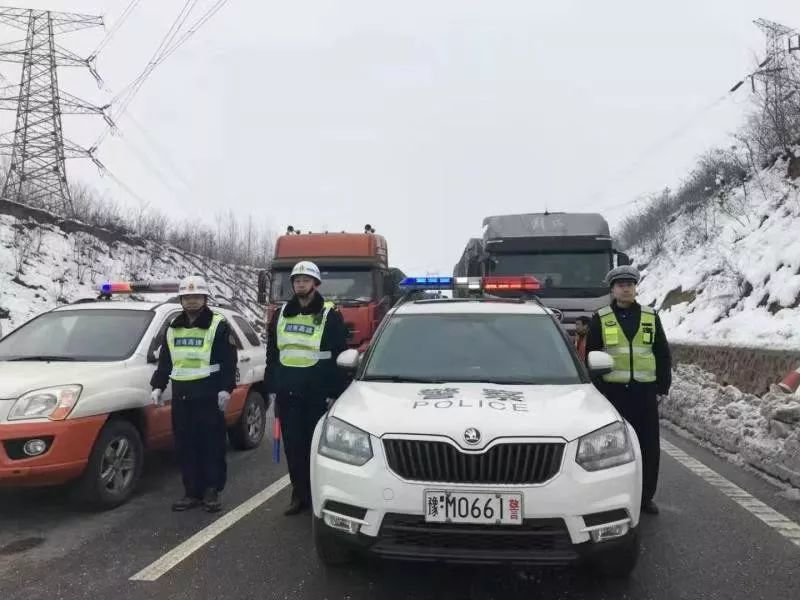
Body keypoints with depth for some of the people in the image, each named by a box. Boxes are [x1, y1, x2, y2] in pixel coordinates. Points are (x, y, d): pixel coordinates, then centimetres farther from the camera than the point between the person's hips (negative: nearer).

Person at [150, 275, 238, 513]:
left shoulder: (218, 326, -3)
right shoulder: (173, 328, 15)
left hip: (209, 395, -5)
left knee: (213, 444, 0)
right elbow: (165, 362, 19)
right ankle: (192, 492, 17)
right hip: (181, 395, 5)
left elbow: (229, 361, -7)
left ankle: (213, 491, 10)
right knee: (185, 447, 8)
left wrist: (226, 389, -16)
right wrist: (158, 386, 9)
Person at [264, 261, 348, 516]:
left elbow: (340, 357, -5)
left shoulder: (330, 315, -2)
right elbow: (272, 354, 16)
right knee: (293, 446, 7)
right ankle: (300, 495, 18)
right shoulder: (281, 315, 13)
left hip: (318, 393, -4)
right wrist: (271, 387, 10)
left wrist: (334, 392, -10)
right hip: (287, 392, 4)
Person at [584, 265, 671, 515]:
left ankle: (646, 496, 21)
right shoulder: (600, 319, 2)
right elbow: (592, 356, 3)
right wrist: (597, 389, -3)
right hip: (613, 391, -2)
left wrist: (663, 386, 6)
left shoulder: (651, 317, 9)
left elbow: (663, 354, 12)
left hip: (645, 391, 2)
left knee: (650, 447, 7)